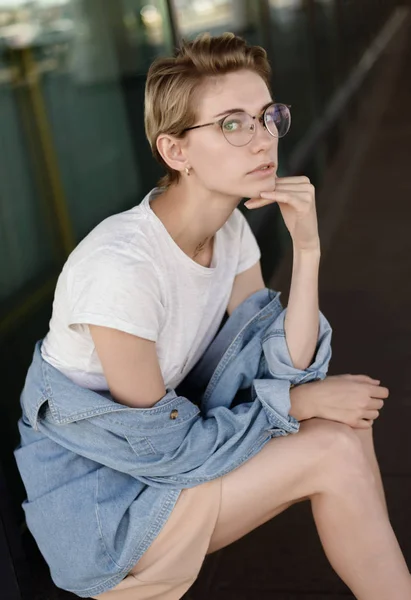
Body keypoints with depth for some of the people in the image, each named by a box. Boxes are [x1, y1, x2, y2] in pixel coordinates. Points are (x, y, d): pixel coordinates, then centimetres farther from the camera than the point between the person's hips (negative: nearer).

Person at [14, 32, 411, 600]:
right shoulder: (121, 266, -29)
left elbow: (288, 368, -9)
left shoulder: (232, 228, -5)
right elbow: (160, 445, -20)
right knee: (334, 450, -17)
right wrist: (301, 402, -16)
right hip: (93, 499, -7)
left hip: (167, 436, 7)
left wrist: (307, 248, -19)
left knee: (346, 418, -10)